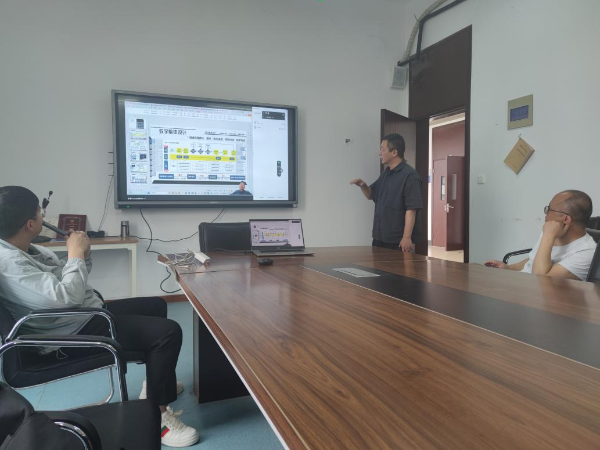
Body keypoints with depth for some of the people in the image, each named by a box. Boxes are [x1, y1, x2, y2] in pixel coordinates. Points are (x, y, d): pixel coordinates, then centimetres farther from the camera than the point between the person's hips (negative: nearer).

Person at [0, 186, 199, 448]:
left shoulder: (27, 249, 8)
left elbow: (71, 282, 16)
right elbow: (65, 297, -33)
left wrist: (82, 253, -2)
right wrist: (75, 253, -20)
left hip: (86, 314, 11)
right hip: (75, 332, -11)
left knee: (156, 305, 20)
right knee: (168, 332, -21)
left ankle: (155, 382, 30)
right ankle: (157, 414, -10)